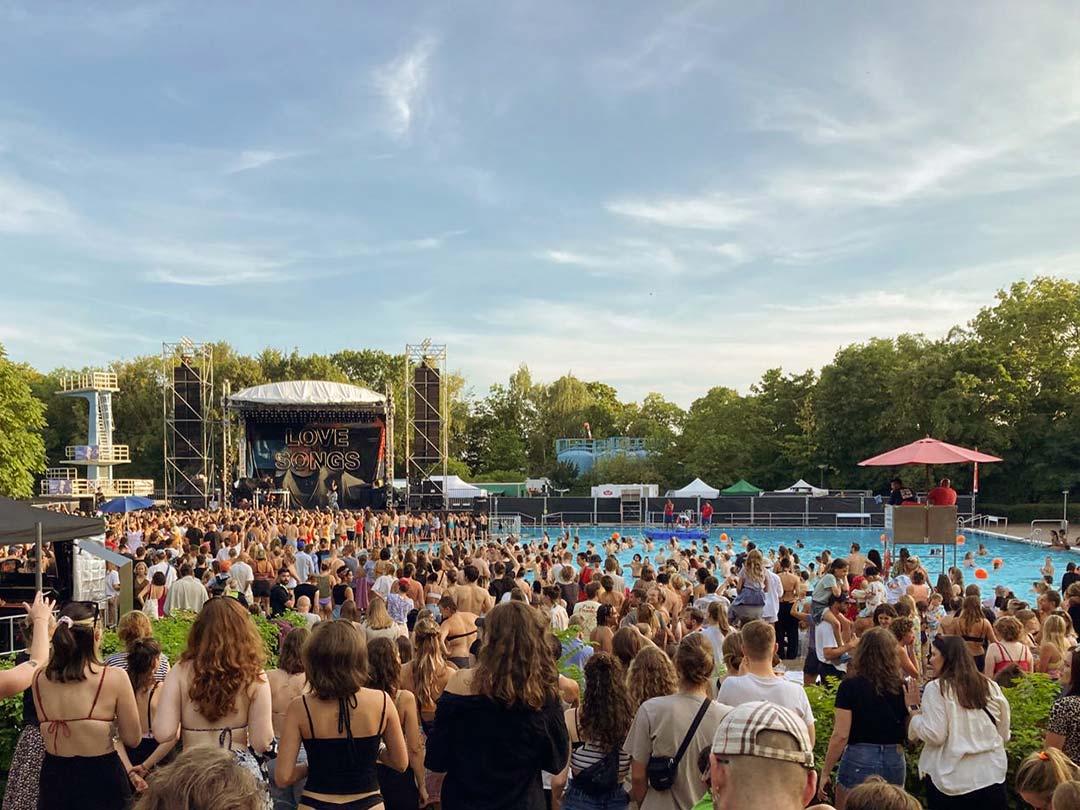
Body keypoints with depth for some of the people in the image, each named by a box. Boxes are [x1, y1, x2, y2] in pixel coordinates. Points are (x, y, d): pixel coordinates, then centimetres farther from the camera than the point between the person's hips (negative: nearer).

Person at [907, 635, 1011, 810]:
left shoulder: (937, 687, -11)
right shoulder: (991, 687, 4)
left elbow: (934, 735, -15)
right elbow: (1004, 735, 12)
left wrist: (914, 707, -4)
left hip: (953, 780, -4)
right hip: (992, 776, 4)